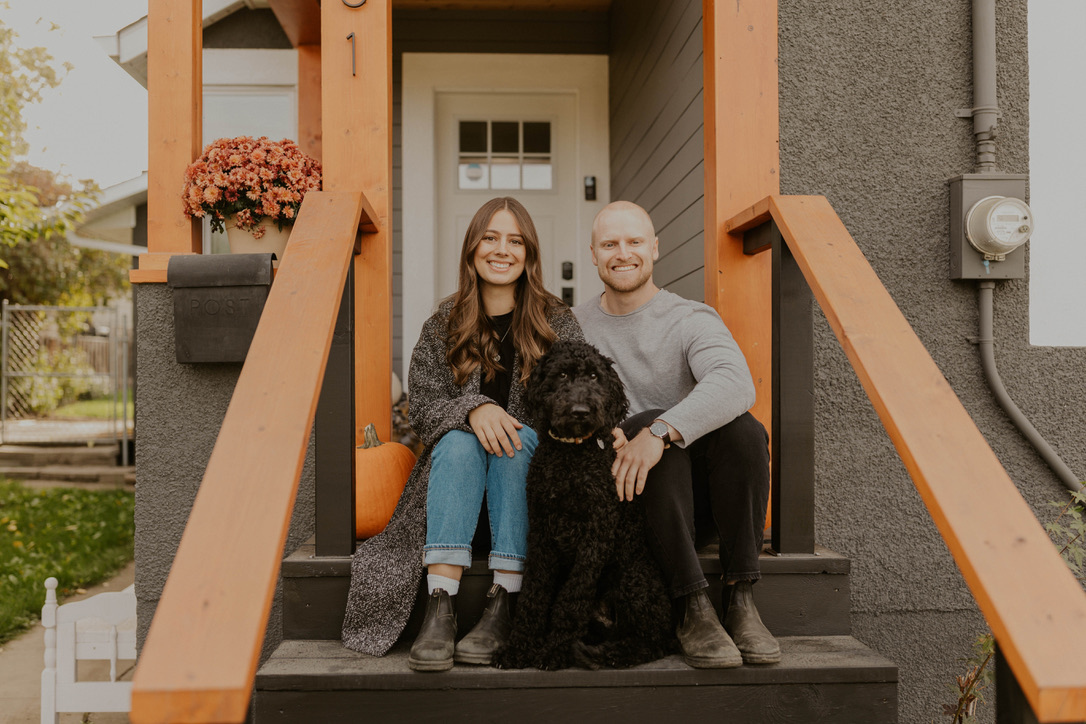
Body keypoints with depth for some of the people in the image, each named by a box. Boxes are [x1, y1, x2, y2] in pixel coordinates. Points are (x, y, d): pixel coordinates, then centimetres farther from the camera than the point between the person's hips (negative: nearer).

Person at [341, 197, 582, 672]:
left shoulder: (557, 323, 4)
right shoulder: (444, 325, 7)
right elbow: (423, 404, -3)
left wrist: (518, 426, -24)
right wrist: (473, 408, -25)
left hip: (533, 461, 0)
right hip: (458, 465, 1)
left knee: (520, 440, -33)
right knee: (459, 441, -32)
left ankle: (504, 606, -39)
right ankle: (440, 606, -42)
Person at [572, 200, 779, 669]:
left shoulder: (691, 320, -2)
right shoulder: (573, 327, 10)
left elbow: (736, 384, -23)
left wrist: (660, 433, -37)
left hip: (701, 498, 0)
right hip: (621, 497, 0)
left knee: (743, 431, -29)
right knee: (656, 421, -30)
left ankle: (741, 602, -22)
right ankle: (693, 609, -30)